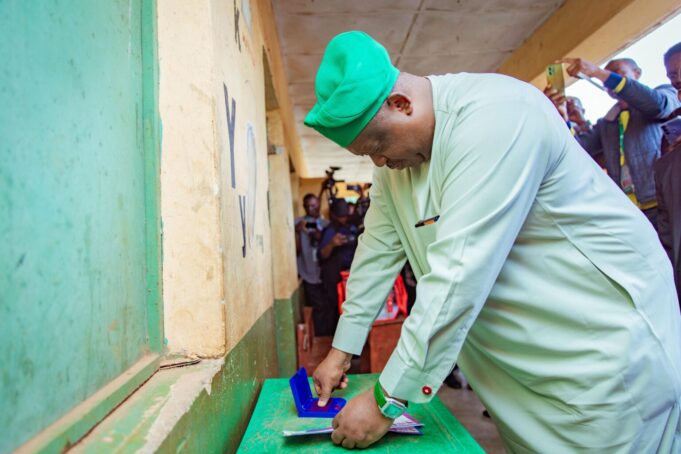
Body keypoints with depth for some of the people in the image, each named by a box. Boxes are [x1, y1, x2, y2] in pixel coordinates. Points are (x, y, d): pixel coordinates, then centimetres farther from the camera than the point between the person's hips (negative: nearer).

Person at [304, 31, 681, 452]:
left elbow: (460, 274, -32)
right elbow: (378, 249, 4)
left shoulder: (494, 114, -27)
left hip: (610, 345, -6)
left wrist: (386, 401, -25)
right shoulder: (395, 150, 0)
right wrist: (342, 349, 5)